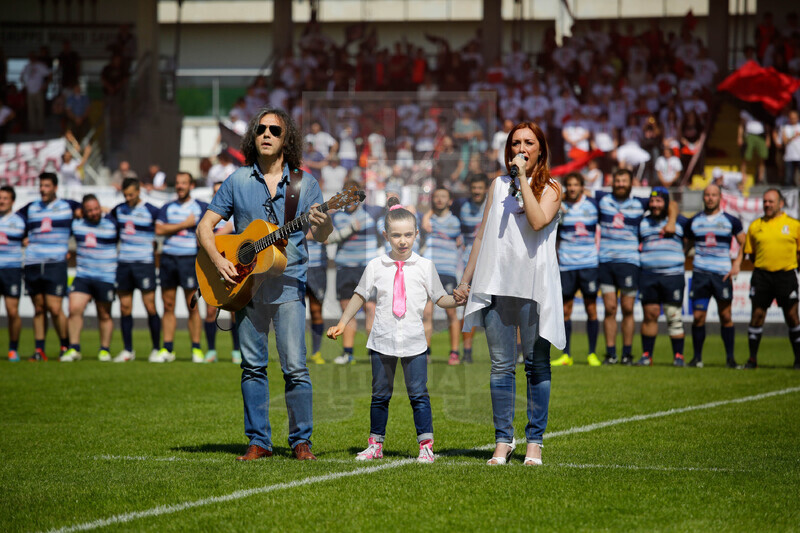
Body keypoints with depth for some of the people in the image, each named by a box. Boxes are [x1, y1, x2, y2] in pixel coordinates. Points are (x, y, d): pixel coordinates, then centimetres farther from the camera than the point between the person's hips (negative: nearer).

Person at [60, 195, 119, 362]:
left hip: (105, 278, -3)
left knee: (104, 315, 3)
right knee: (74, 309, -11)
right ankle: (74, 349, -4)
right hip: (82, 276, 3)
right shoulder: (76, 224, 6)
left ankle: (105, 350, 16)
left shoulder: (112, 224, -2)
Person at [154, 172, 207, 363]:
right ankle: (167, 349, 7)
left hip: (189, 259, -3)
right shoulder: (167, 208, 12)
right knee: (168, 305, 3)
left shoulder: (201, 207, 6)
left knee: (192, 306, -4)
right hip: (168, 259, 3)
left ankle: (196, 349, 1)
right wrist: (184, 224, -5)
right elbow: (159, 229, -2)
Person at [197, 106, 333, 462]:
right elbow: (205, 226, 9)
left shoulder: (304, 183, 5)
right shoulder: (238, 182, 8)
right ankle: (258, 441, 12)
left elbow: (321, 236, 2)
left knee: (295, 366, -7)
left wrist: (322, 224, -23)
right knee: (252, 365, 4)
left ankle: (301, 440, 3)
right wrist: (217, 259, -9)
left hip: (288, 284, -2)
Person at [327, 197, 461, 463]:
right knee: (380, 394, 9)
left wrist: (457, 300, -13)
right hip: (382, 340, 1)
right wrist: (342, 323, 10)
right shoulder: (376, 267, 3)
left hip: (413, 341, -1)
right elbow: (360, 296, 14)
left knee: (419, 394, -2)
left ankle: (426, 445, 3)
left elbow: (440, 298, 7)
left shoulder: (425, 266, 2)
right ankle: (375, 444, 18)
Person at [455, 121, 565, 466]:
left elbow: (538, 221, -15)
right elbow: (482, 234, 19)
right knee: (502, 365, 1)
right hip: (497, 283, 3)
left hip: (534, 285, -3)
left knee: (536, 365, 0)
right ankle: (503, 441, 5)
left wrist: (523, 179, -11)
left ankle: (535, 441, 5)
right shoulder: (499, 185, 15)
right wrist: (466, 280, 17)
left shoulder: (550, 188, 5)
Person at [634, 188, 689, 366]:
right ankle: (647, 355, 7)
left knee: (674, 316, -4)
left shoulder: (679, 222, 7)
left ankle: (678, 356, 0)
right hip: (648, 275, 2)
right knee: (649, 314, 1)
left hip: (673, 275, -2)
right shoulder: (643, 223, 12)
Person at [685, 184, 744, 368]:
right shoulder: (694, 221, 10)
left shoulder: (731, 221, 5)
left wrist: (736, 264, 1)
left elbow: (743, 243, 12)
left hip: (723, 274, -1)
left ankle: (730, 357, 8)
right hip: (700, 273, 1)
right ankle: (697, 357, 6)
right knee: (698, 316, -3)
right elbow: (686, 245, 20)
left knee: (725, 316, 0)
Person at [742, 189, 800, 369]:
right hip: (762, 275, 2)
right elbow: (751, 253, 14)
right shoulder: (755, 226, 9)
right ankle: (752, 359, 8)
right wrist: (761, 265, 2)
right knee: (757, 315, 0)